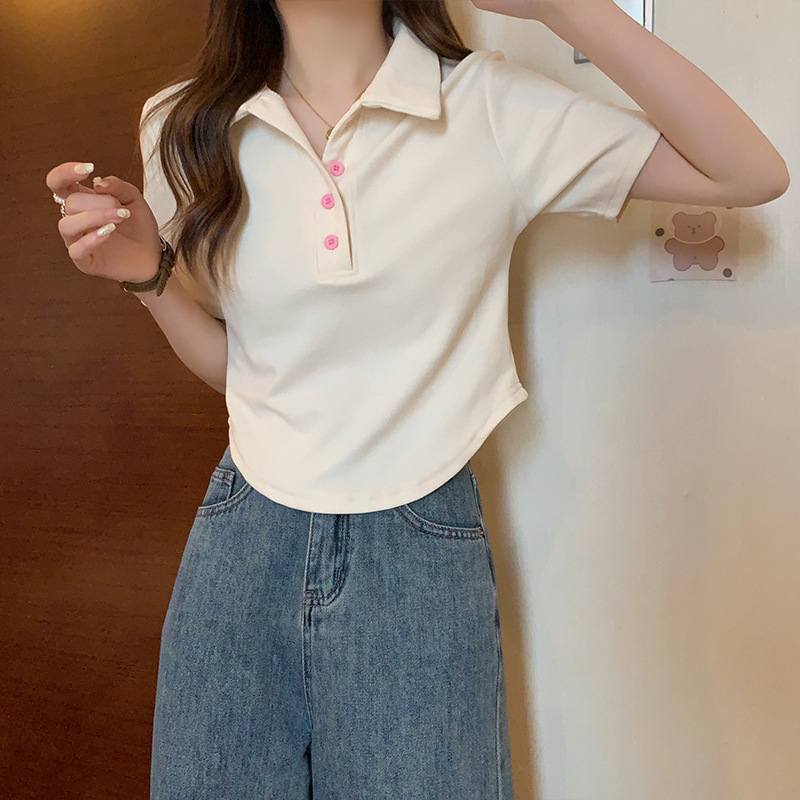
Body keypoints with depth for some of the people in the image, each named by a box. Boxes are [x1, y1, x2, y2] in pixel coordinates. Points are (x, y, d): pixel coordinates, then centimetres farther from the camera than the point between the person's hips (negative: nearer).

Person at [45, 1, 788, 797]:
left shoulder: (489, 107, -6)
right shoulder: (188, 131, 1)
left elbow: (753, 173, -9)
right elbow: (234, 363, 10)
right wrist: (150, 274, -9)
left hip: (422, 548, -2)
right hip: (243, 544, 3)